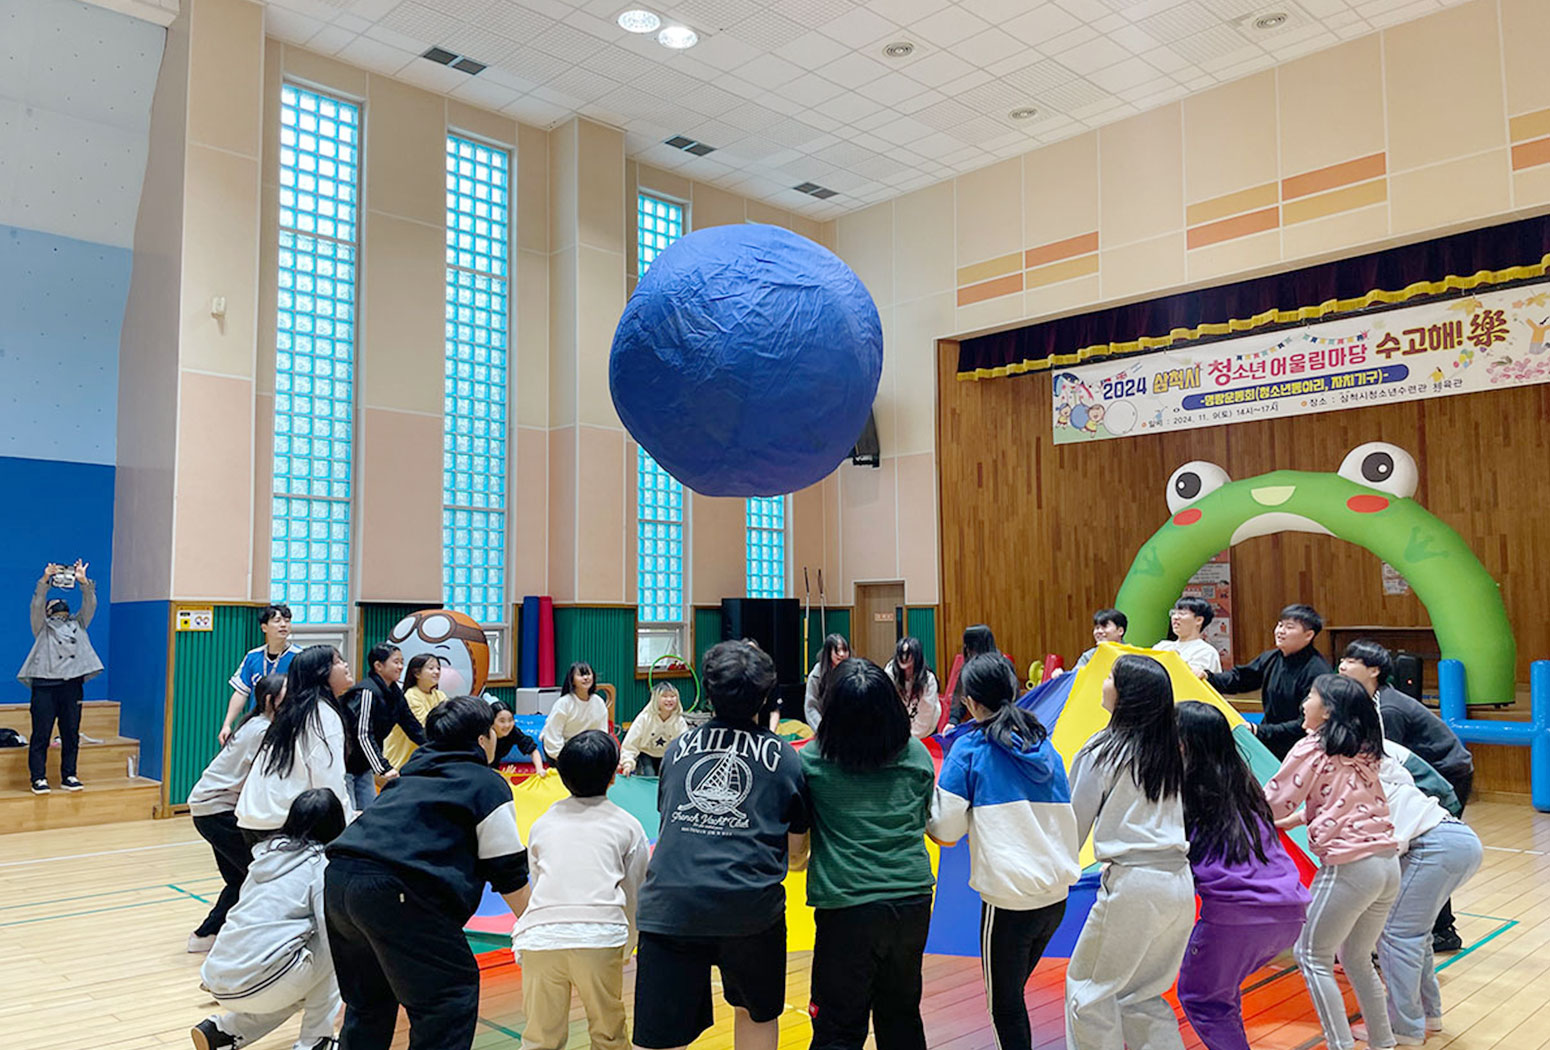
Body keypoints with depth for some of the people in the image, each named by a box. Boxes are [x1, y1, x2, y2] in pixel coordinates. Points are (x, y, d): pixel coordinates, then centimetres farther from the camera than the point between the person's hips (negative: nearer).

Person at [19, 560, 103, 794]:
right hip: (45, 685, -3)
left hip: (72, 685, 3)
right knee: (41, 735, -3)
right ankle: (38, 778, 2)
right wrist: (45, 580, -15)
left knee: (71, 735, 5)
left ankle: (69, 776, 12)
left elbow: (90, 605, 11)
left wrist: (84, 582, -3)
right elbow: (36, 605, -2)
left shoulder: (78, 624, 23)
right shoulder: (43, 626, 15)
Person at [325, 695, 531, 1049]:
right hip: (393, 891, -8)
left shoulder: (412, 771, 25)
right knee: (453, 993, 4)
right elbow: (509, 875, 6)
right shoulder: (487, 784, 5)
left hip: (338, 877, 8)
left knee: (368, 998, 26)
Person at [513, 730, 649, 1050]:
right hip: (599, 935, -2)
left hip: (539, 935, 2)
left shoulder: (543, 823, 22)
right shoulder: (627, 825, 16)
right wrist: (626, 948, 36)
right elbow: (634, 894, 21)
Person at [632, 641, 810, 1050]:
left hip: (669, 904, 1)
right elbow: (796, 856, 15)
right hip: (751, 905, -1)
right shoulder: (784, 755, 8)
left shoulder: (678, 747, 15)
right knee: (757, 1014, 25)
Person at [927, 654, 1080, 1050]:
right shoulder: (1044, 745, 8)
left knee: (1005, 1006, 9)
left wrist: (925, 811, 10)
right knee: (1014, 991, 21)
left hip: (1009, 901, -6)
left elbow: (945, 832, -9)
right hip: (1057, 896, 6)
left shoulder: (969, 750, -8)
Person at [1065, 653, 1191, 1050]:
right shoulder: (1170, 751, 11)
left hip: (1133, 884, -7)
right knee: (1141, 995, 19)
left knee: (1088, 988, 10)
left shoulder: (1104, 750, -6)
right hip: (1181, 884, 7)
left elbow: (1075, 822, 0)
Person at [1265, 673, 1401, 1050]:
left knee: (1312, 954, 6)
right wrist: (1290, 820, 28)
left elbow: (1272, 803, -4)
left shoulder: (1311, 748, -6)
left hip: (1349, 866, -8)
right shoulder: (1362, 753, 14)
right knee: (1356, 958, 22)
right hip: (1388, 864, 8)